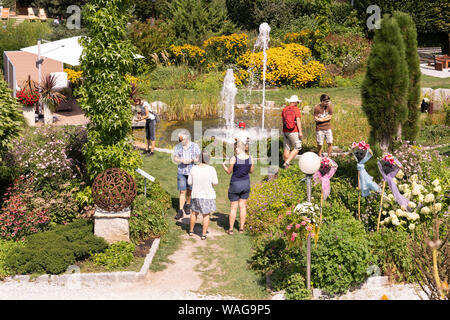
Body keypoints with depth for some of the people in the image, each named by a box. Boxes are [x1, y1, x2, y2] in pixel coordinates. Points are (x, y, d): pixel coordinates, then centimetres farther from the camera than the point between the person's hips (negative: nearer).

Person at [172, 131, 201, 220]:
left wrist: (191, 160, -19)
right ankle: (180, 210, 0)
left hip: (192, 171, 0)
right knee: (182, 191, -3)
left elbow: (198, 158, 0)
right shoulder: (177, 147, 0)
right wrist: (182, 160, -17)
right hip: (181, 172, 0)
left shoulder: (195, 146, -3)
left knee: (189, 190, 11)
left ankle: (187, 205, 34)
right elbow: (175, 158, 2)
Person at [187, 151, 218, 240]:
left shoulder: (194, 169, -7)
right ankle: (204, 234, 12)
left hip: (196, 195, 2)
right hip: (208, 195, -2)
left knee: (194, 213, 21)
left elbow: (189, 182, 0)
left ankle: (191, 231, 30)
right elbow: (215, 183, -10)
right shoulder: (211, 169, -14)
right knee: (206, 215, 11)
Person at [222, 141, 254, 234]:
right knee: (243, 206, 14)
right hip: (246, 184, 4)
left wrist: (224, 165, 12)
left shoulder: (234, 158, -18)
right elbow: (251, 171, 8)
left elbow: (229, 172, -7)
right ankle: (241, 228, 19)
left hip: (235, 185, -3)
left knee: (233, 207, 6)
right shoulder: (250, 158, -6)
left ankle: (231, 229, 12)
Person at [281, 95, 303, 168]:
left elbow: (283, 120, 10)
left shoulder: (284, 109, 5)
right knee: (297, 148, 5)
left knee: (287, 148, 13)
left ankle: (286, 163, 17)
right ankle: (287, 162, -7)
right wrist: (300, 132, -12)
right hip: (294, 132, -5)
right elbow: (298, 121, -13)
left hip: (285, 131, 5)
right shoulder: (296, 109, -8)